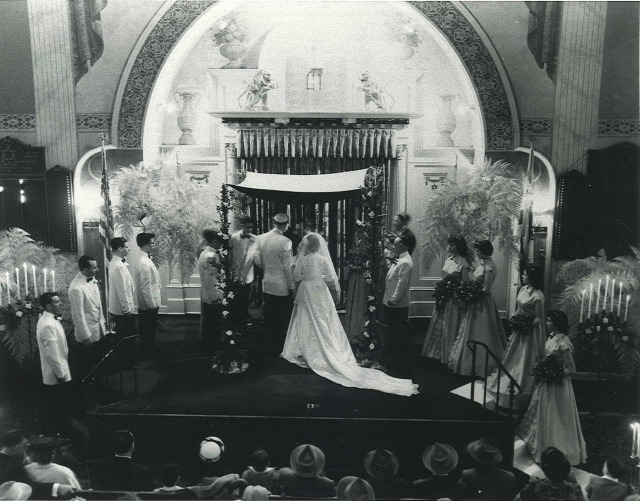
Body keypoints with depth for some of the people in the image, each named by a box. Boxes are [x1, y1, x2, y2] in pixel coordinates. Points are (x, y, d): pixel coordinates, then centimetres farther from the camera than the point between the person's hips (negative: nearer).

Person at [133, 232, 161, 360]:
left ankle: (148, 353, 34)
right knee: (148, 333, 6)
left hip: (145, 305, 9)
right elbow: (146, 289, -24)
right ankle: (147, 356, 19)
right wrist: (152, 305, -17)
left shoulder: (144, 259, 6)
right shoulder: (145, 264, -24)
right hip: (149, 306, -9)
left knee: (148, 332, 21)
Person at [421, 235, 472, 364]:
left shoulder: (463, 263, -15)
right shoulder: (448, 259, 6)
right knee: (439, 324, 15)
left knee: (451, 327, 4)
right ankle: (438, 352, 30)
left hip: (455, 299, -7)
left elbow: (465, 283, -16)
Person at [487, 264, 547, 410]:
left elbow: (539, 318, -18)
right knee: (513, 356, 20)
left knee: (526, 359, 5)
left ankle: (523, 390, 21)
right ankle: (506, 382, 38)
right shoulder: (523, 289, 1)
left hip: (531, 331, -8)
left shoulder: (537, 296, -23)